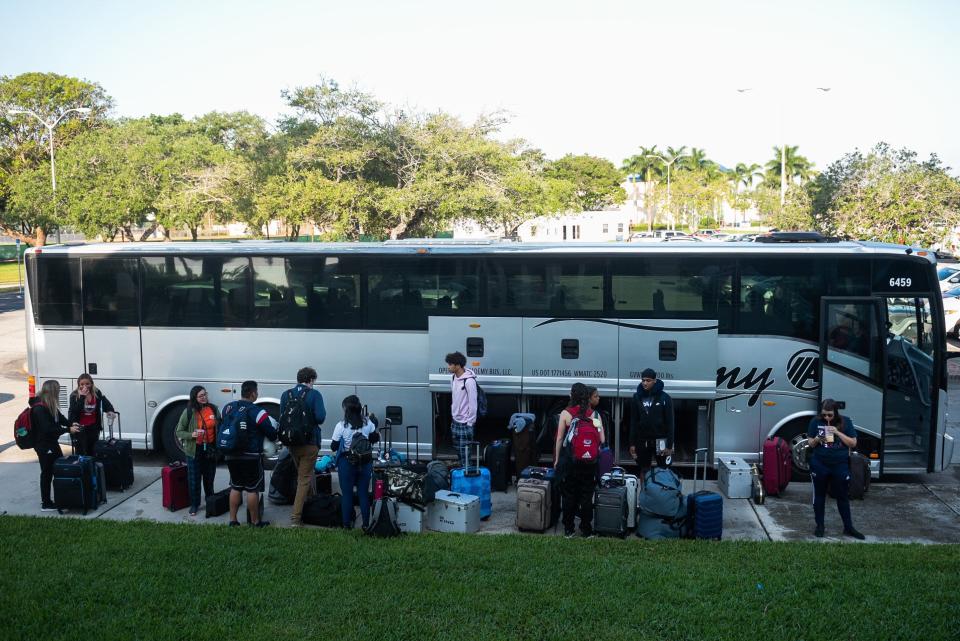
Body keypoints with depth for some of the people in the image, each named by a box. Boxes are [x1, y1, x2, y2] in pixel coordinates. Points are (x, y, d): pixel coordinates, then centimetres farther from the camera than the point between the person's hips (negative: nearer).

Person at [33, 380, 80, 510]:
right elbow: (48, 428, -27)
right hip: (43, 445, -9)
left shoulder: (50, 406, 4)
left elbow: (60, 418, 14)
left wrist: (71, 424, -4)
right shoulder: (39, 408, -23)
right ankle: (46, 504, 11)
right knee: (47, 473, 0)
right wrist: (68, 429, -25)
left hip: (52, 442, 9)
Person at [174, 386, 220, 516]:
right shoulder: (189, 412, -9)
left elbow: (219, 428, 11)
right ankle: (194, 505, 19)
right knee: (194, 479, 4)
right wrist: (192, 435, -20)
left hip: (210, 449, 3)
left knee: (209, 478, 16)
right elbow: (179, 432, -4)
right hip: (195, 450, -2)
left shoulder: (213, 409, -1)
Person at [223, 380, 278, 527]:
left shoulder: (228, 408, 2)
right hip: (250, 457, -6)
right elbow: (272, 434, -12)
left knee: (235, 487, 17)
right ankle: (255, 521, 13)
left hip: (231, 455, 6)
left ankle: (233, 519, 20)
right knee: (252, 489, 5)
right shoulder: (257, 412, -16)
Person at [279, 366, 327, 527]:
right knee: (304, 479, 0)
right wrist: (323, 411, 2)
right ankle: (296, 517, -4)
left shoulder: (286, 395, 3)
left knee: (305, 474, 25)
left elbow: (282, 418, 8)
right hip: (309, 443, -5)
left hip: (292, 442, 5)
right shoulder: (314, 395, -11)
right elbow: (320, 418, -18)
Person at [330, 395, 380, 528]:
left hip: (346, 462, -3)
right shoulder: (368, 423, -4)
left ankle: (347, 523, 11)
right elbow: (375, 438, 9)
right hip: (365, 462, 3)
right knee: (364, 492, 12)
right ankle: (366, 523, 14)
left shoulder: (341, 426, -14)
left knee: (347, 493, 8)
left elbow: (334, 447, -8)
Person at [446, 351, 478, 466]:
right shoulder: (454, 378, 5)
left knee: (464, 451, -6)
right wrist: (452, 417, 16)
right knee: (458, 449, 15)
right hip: (455, 421, 8)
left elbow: (473, 403, -19)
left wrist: (470, 422, -15)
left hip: (465, 423, -8)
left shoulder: (469, 381, -21)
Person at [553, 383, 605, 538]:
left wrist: (557, 459, 5)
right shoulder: (594, 414, -5)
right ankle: (586, 530, 16)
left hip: (569, 459, 0)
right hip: (588, 460, 0)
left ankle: (568, 529, 16)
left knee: (569, 494, 10)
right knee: (587, 495, 10)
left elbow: (559, 438, -4)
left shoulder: (565, 413, -7)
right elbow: (601, 440, -7)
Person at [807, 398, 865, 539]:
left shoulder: (845, 421, -5)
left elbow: (853, 443, -5)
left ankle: (848, 527, 19)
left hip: (840, 465, 0)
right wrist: (817, 440, -20)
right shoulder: (816, 421, -4)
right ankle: (819, 526, 21)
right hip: (819, 464, 0)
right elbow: (810, 443, 2)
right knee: (819, 495, 10)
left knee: (842, 496, 9)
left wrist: (838, 433, -18)